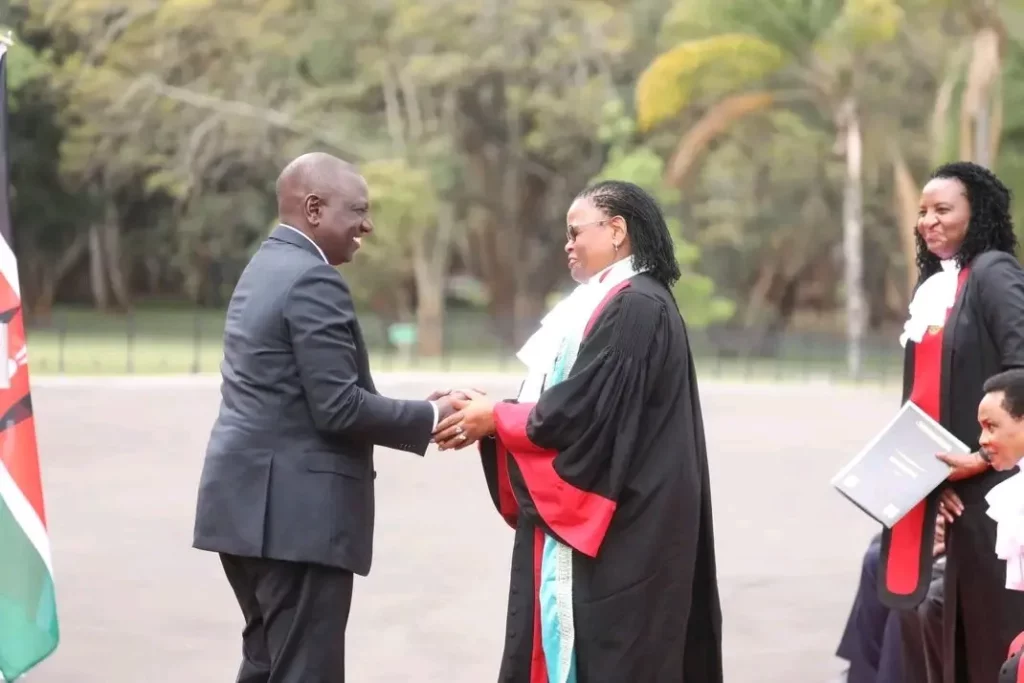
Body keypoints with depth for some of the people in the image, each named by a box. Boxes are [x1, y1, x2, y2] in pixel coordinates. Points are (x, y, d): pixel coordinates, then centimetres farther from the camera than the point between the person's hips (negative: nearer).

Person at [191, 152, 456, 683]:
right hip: (294, 509, -10)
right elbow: (338, 408, -19)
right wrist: (431, 417, -8)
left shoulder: (264, 268, 17)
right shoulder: (313, 281, -14)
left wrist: (415, 414, 11)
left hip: (252, 501, 10)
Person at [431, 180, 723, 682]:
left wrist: (496, 419, -8)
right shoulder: (614, 303, 17)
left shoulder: (635, 307, -15)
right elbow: (571, 402, 15)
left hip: (617, 532, -10)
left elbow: (581, 412, -21)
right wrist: (492, 415, 1)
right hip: (597, 526, 10)